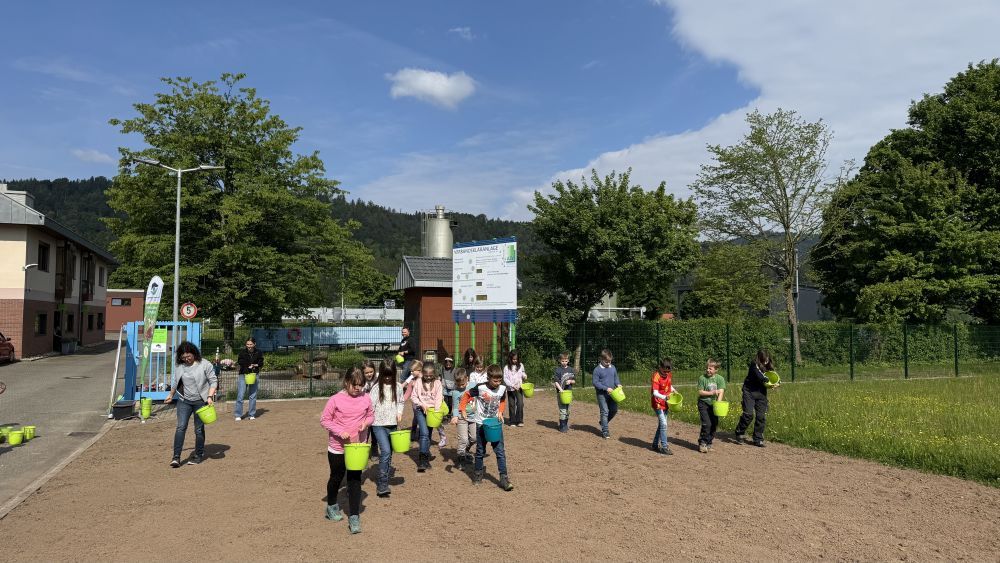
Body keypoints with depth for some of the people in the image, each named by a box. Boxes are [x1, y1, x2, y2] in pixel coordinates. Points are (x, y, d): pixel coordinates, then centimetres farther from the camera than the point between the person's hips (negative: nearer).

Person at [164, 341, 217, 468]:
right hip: (184, 401, 3)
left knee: (199, 429, 5)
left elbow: (213, 381, -7)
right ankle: (176, 456, -6)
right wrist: (170, 395, 29)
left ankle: (199, 454, 19)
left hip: (201, 401, -3)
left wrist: (210, 396, -17)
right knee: (181, 427, -7)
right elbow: (175, 381, 19)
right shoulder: (179, 366, 2)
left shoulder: (205, 364, -9)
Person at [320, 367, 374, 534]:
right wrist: (340, 431, -21)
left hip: (358, 447, 1)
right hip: (338, 447, -1)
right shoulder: (336, 400, -14)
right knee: (336, 477, 18)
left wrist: (366, 422, -14)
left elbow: (371, 416, 9)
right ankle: (332, 506, 43)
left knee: (355, 481, 0)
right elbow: (324, 420, -9)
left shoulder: (366, 398, -5)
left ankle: (354, 517, 6)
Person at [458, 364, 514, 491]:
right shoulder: (480, 388, -17)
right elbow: (466, 395, -4)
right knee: (480, 451, 11)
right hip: (481, 424, -2)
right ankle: (478, 474, 29)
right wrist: (462, 409, -11)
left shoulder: (502, 389, -6)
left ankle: (504, 478, 0)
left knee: (500, 451, -3)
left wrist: (500, 412, -3)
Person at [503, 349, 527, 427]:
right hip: (510, 389, 0)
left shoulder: (521, 365, 3)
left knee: (520, 404, -12)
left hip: (519, 388, 0)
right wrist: (512, 385, -18)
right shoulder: (506, 367, -4)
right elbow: (505, 379, -7)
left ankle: (520, 421, -3)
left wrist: (524, 376, -6)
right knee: (512, 405, 6)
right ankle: (512, 421, 14)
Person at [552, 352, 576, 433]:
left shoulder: (571, 370, 7)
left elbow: (574, 381, 11)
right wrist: (560, 389, -23)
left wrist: (570, 381, -10)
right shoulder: (558, 369, -6)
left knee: (567, 409, 13)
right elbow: (556, 381, -11)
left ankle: (566, 425, 28)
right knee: (562, 410, -7)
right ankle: (562, 427, 1)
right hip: (560, 392, -5)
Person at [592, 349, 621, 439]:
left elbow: (616, 378, 16)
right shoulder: (597, 370, -11)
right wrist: (606, 388, -20)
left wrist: (618, 384, -6)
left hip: (611, 394, 6)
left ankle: (603, 422, 32)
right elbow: (596, 382, -12)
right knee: (604, 412, -4)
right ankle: (605, 431, 3)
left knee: (614, 410, 9)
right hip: (602, 394, -5)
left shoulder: (613, 368, 6)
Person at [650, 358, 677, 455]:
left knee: (662, 424, 14)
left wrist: (673, 391, 0)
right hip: (658, 403, -8)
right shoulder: (656, 376, -21)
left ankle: (655, 444, 27)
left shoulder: (669, 375, 1)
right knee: (663, 424, -14)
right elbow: (655, 393, -28)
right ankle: (664, 447, -10)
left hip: (665, 403, 8)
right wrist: (664, 397, -43)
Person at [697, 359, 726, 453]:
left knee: (714, 425, 5)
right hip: (704, 404, -3)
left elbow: (721, 392, -9)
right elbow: (700, 392, -6)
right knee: (707, 424, -13)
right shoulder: (702, 378, -4)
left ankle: (708, 444, 19)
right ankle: (702, 443, 1)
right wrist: (712, 393, -15)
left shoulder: (720, 379, -1)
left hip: (714, 404, 3)